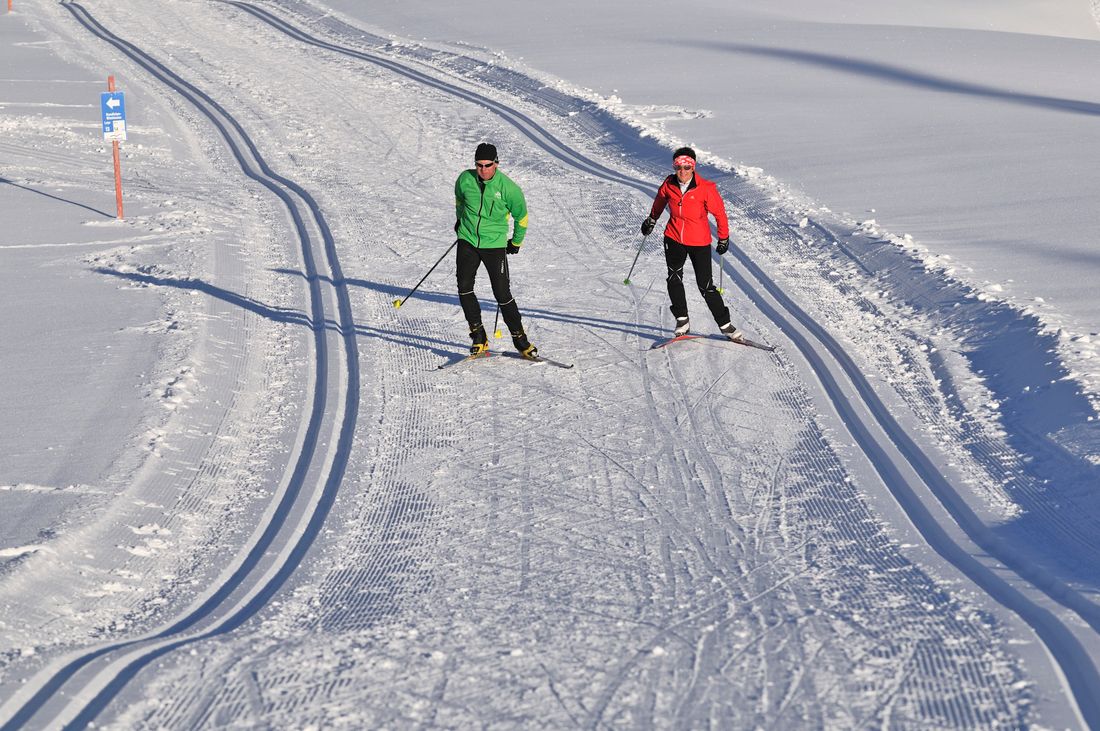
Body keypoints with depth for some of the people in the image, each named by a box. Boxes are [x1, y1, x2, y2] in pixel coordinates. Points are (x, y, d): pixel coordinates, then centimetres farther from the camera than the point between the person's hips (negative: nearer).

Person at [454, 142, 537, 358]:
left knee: (502, 293, -5)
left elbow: (521, 215, 5)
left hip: (494, 244, -2)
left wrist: (516, 242, 13)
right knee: (464, 287, -10)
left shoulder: (507, 187, -12)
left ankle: (519, 338, 8)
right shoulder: (465, 179, -6)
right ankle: (478, 335, 1)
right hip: (468, 241, 3)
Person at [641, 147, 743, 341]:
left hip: (699, 242, -3)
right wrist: (651, 219, 30)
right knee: (674, 279, -9)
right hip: (674, 239, 3)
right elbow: (660, 200, 20)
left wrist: (723, 238, 0)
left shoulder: (705, 188, -15)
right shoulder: (669, 185, -3)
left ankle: (725, 325, 9)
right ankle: (682, 320, 5)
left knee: (706, 286, -3)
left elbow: (719, 213, -5)